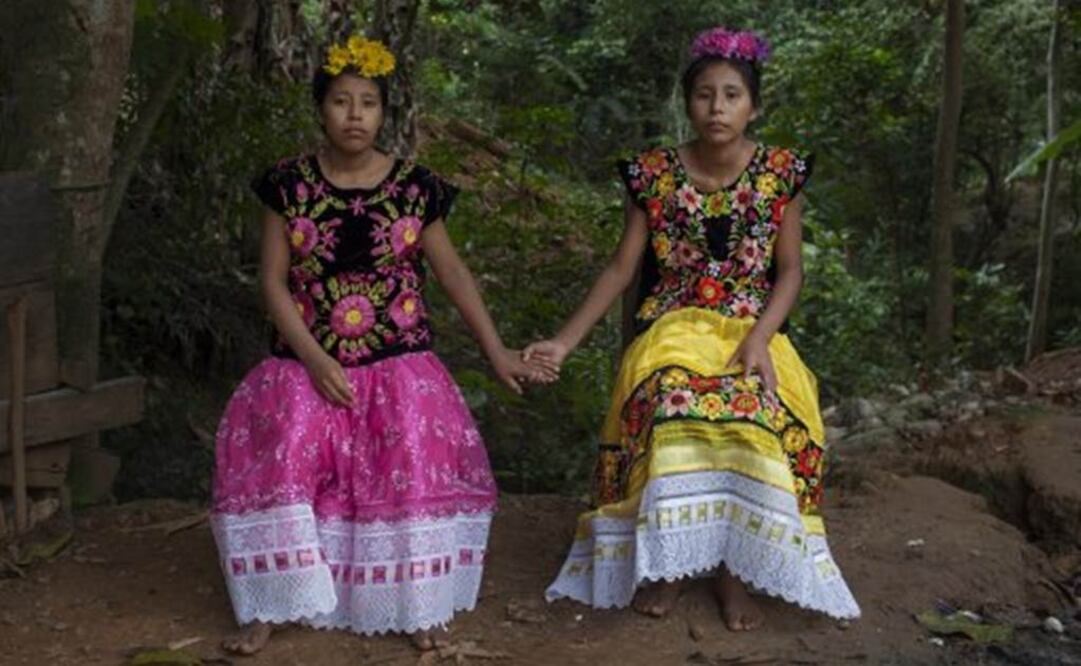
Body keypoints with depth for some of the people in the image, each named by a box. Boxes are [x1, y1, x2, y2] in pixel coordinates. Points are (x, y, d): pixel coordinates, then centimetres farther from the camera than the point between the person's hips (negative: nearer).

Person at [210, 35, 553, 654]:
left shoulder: (415, 186, -1)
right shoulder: (289, 183, -1)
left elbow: (452, 272, 5)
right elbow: (274, 280, -2)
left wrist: (498, 352, 2)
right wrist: (315, 359, -13)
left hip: (399, 363, 0)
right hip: (308, 360, 0)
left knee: (413, 468, -14)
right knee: (279, 460, -16)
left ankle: (418, 603, 5)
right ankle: (271, 606, 0)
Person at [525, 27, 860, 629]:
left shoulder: (782, 172, 1)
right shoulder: (654, 174, 1)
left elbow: (790, 270, 2)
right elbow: (621, 269, 4)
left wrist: (759, 338, -15)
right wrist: (566, 342, -3)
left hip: (753, 329, 0)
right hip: (673, 328, 0)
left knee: (758, 416, -33)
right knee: (669, 407, -34)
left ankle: (732, 563, -13)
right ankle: (667, 557, -15)